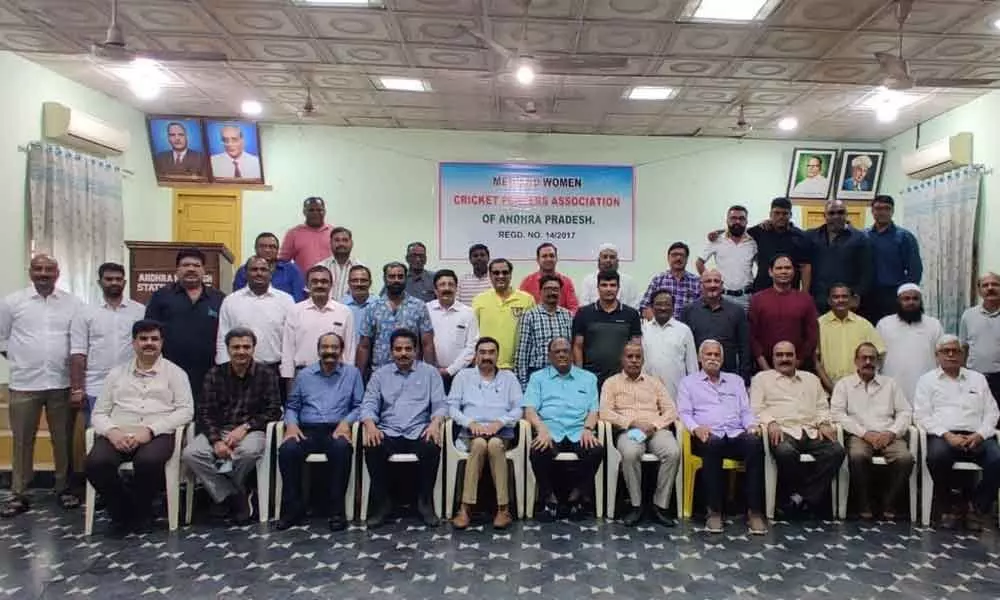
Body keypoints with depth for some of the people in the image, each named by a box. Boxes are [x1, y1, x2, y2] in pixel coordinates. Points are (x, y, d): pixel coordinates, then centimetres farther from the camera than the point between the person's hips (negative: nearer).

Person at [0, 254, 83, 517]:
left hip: (62, 384, 0)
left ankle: (64, 489, 22)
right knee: (22, 441, 8)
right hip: (24, 384, 0)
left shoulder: (73, 304, 1)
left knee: (63, 440, 9)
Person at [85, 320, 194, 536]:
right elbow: (99, 413, 14)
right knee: (96, 463, -28)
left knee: (148, 461, -35)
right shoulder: (116, 373, 19)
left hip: (157, 435, -3)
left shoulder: (175, 372, 9)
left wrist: (151, 429, -14)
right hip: (118, 435, 3)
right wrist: (112, 431, -9)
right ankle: (122, 512, -2)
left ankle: (140, 513, -4)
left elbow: (185, 411, -2)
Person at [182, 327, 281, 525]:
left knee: (250, 451, -36)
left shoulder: (267, 374, 3)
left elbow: (273, 411, -1)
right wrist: (216, 440, -15)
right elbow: (204, 412, 2)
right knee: (190, 454, -26)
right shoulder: (215, 374, 8)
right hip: (218, 430, 2)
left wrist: (245, 427, -16)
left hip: (251, 430, -2)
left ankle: (224, 491, -3)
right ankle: (234, 498, -15)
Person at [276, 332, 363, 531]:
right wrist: (291, 424, -4)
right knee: (287, 449, -30)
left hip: (336, 429, -2)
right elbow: (292, 406, 17)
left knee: (342, 448, -37)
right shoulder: (304, 374, 17)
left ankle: (337, 509, -24)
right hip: (307, 430, 2)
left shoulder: (352, 373, 10)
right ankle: (294, 507, -14)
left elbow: (359, 406, 5)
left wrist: (346, 422, -14)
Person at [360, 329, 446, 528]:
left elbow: (440, 404, 4)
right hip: (388, 432, 1)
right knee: (372, 448, -31)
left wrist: (435, 423, -18)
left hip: (419, 431, -1)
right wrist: (370, 425, -16)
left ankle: (425, 502, -13)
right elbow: (369, 404, 6)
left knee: (432, 448, -33)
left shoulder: (429, 372, 11)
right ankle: (382, 502, -11)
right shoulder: (380, 374, 15)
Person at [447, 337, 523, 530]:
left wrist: (499, 423, -11)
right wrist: (471, 423, -10)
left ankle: (503, 507, -31)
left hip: (501, 430, 0)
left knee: (494, 444, -36)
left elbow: (518, 409, 7)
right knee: (479, 444, -36)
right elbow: (452, 407, 7)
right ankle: (466, 507, -32)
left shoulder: (509, 377, 16)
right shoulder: (463, 375, 16)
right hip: (471, 430, 0)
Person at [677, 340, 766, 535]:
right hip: (709, 436, -3)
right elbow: (684, 412, 4)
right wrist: (696, 427, -17)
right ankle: (714, 510, -29)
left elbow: (746, 410, 19)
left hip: (736, 434, 3)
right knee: (713, 444, -39)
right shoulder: (688, 382, 16)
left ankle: (754, 511, -29)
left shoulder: (736, 380, 26)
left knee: (755, 442, -33)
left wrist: (752, 424, -3)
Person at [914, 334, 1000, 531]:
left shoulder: (978, 378, 23)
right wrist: (947, 435, -12)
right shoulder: (927, 380, 13)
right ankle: (951, 506, -10)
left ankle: (978, 508, -7)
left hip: (976, 437, 3)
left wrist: (980, 435, -5)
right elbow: (922, 415, 2)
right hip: (943, 435, -3)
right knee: (937, 456, -35)